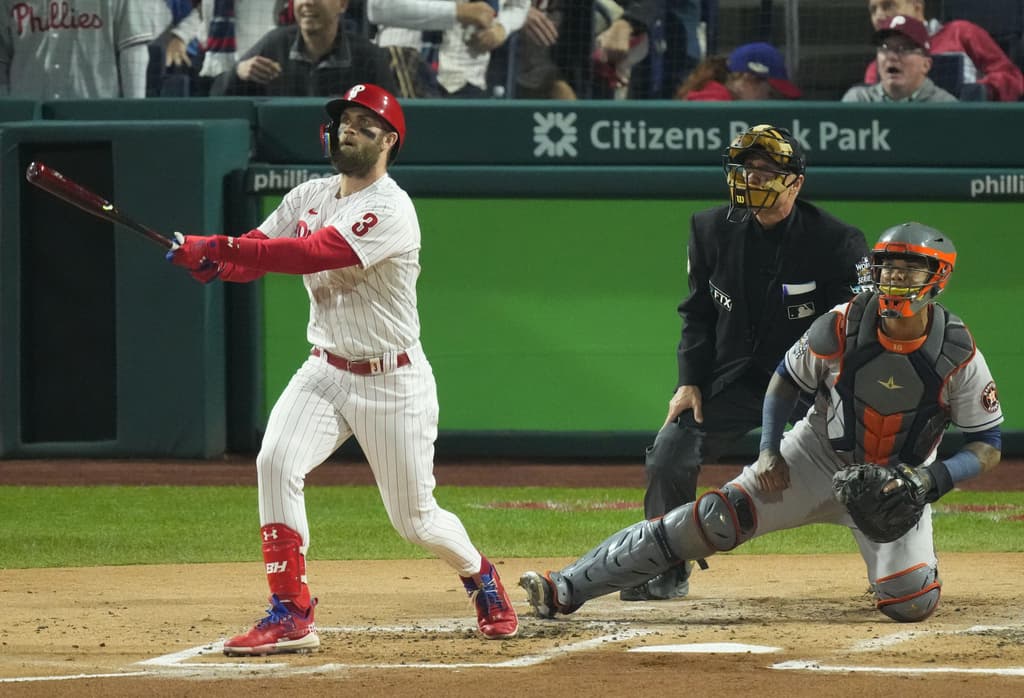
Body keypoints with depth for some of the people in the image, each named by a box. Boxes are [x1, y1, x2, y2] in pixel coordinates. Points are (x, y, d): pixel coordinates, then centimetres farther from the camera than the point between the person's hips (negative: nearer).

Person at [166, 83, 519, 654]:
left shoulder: (390, 210, -20)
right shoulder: (309, 198, 5)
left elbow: (312, 253, -31)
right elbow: (254, 257, -3)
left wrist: (218, 248, -36)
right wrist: (208, 258, -27)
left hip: (393, 382, -5)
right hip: (325, 371, 5)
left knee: (416, 519, 3)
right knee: (277, 463, -22)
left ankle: (482, 579, 37)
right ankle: (291, 618, -19)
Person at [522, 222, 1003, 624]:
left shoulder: (958, 357, -19)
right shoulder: (841, 328, -17)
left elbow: (988, 447, -10)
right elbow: (787, 379, 1)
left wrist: (932, 479, -26)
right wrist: (769, 452, -9)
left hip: (898, 480, 0)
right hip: (818, 457, 0)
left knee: (911, 605, -20)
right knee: (714, 519, -18)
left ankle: (911, 559, 21)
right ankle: (566, 590, -19)